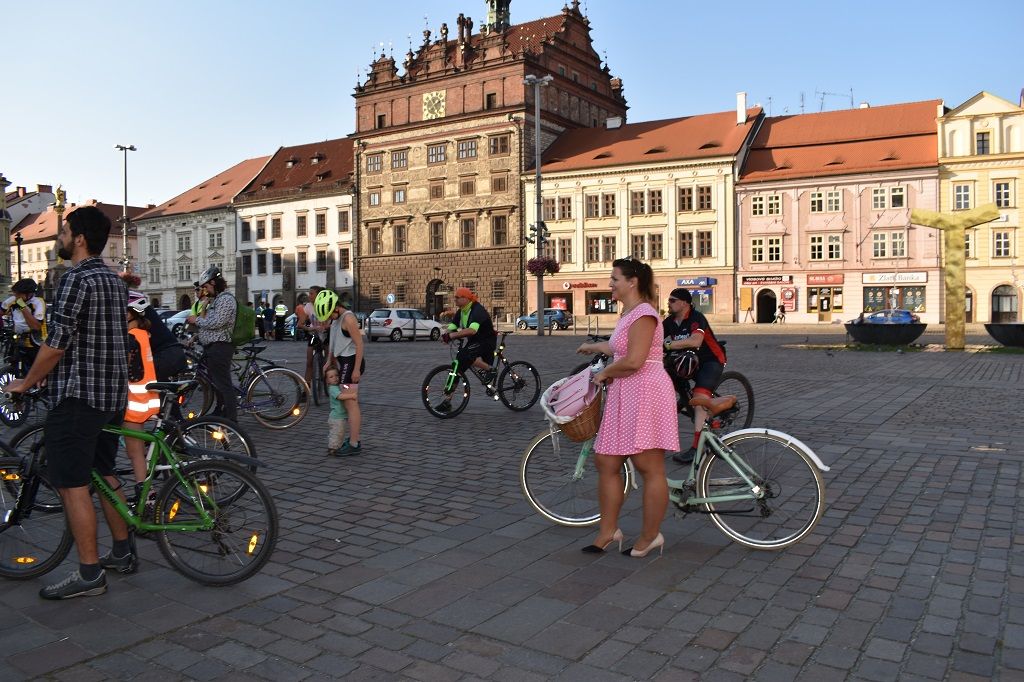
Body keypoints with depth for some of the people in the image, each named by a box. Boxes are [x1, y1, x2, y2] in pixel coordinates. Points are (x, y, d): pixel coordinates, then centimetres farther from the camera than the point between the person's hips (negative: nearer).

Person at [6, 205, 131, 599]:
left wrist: (26, 383, -4)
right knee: (103, 472, 19)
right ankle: (122, 549, 27)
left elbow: (57, 344, -17)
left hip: (78, 394, -9)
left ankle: (89, 574, 0)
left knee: (71, 484, -4)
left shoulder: (76, 279, -15)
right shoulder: (115, 281, 13)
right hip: (114, 393, 9)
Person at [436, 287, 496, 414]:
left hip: (486, 341, -8)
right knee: (457, 367, -1)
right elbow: (451, 327, -2)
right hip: (473, 342, 8)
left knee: (464, 356, -34)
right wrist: (446, 335, -26)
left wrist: (452, 335, -44)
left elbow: (472, 330, -39)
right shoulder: (460, 312, 4)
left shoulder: (477, 310, -23)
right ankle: (447, 401, 5)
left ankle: (490, 370, -12)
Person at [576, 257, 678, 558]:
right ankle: (608, 530, 21)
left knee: (650, 468, 0)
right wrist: (594, 347, 49)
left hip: (645, 393, -11)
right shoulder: (629, 313, 18)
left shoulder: (643, 314, -13)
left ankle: (650, 536, 11)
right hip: (624, 395, 11)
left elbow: (633, 361, -22)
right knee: (606, 462, 10)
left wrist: (604, 373, -7)